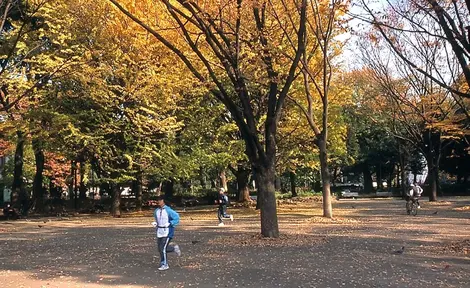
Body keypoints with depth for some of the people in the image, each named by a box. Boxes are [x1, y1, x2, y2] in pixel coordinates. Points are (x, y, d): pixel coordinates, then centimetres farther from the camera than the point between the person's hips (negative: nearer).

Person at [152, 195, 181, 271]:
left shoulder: (168, 210, -14)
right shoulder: (156, 211, 7)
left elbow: (176, 217, -12)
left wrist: (170, 224, -19)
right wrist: (155, 223, 5)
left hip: (167, 232, -7)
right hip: (159, 232, 7)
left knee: (163, 248, -9)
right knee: (160, 249, 10)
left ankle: (164, 265, 6)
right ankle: (174, 248, 32)